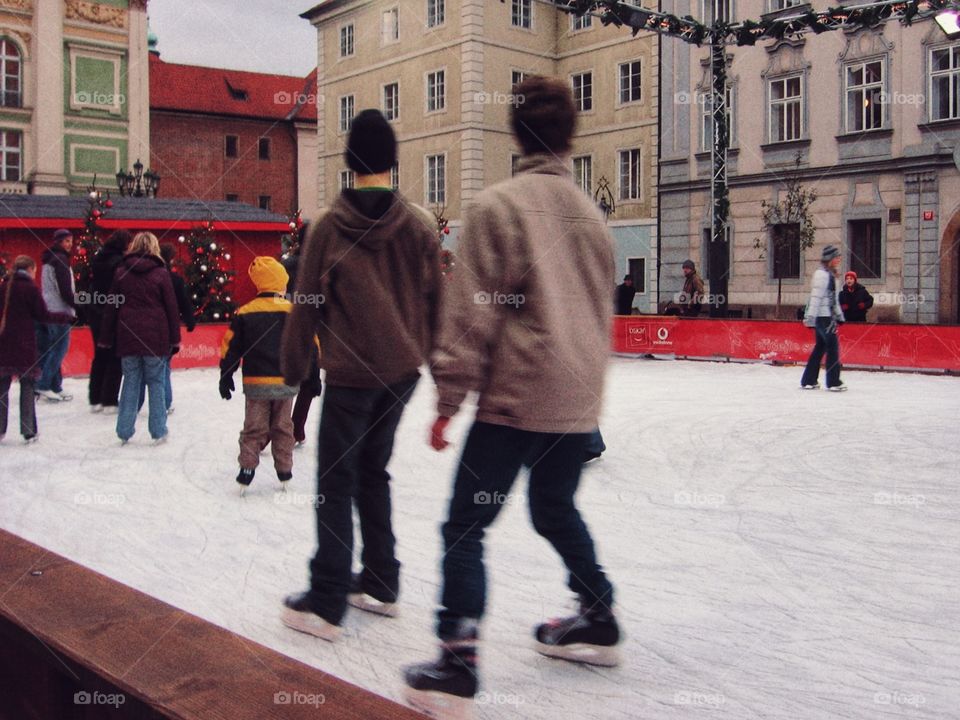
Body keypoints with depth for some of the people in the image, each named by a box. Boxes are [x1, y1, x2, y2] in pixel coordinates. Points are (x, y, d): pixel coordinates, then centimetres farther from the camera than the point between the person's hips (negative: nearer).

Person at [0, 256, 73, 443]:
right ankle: (29, 431, 4)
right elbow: (43, 315, -8)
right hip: (25, 344, -5)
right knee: (27, 386, 3)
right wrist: (67, 318, 1)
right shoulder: (30, 288, -8)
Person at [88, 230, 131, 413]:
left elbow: (93, 284, 11)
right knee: (115, 358, 1)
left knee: (100, 356, 14)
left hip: (95, 313, 7)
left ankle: (95, 399, 17)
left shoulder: (97, 259, 8)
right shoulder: (121, 261, -14)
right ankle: (109, 401, 1)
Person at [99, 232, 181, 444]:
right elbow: (171, 307, -3)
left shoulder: (121, 272, 3)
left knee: (130, 383, 10)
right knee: (155, 383, 6)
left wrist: (107, 339, 12)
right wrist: (175, 338, 3)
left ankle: (124, 432, 12)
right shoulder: (161, 273, -4)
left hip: (127, 338, 2)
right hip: (155, 338, -2)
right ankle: (158, 432, 8)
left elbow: (111, 308, 6)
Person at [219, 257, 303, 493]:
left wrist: (226, 376, 9)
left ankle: (247, 470, 3)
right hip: (287, 383, 1)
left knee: (253, 428, 10)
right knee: (283, 427, 13)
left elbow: (231, 348, 0)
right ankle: (284, 472, 17)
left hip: (256, 383, 0)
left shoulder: (245, 313, -3)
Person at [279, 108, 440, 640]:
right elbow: (435, 300, 5)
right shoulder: (420, 225, 0)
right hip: (402, 370, 4)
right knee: (372, 471, 18)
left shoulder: (329, 227, -7)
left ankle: (325, 605, 5)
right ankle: (379, 585, 25)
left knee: (336, 482, 3)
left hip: (350, 373, -4)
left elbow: (306, 305, -5)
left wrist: (294, 369, 6)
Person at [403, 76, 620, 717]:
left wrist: (449, 397, -7)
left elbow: (473, 312, -12)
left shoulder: (499, 205, -9)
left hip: (516, 398, -7)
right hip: (578, 400, 7)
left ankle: (458, 665, -5)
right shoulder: (589, 212, 10)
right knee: (556, 508, 25)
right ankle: (599, 621, 37)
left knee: (466, 527, -1)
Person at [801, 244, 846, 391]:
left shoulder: (830, 274, 17)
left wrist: (839, 315, 24)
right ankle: (833, 382, -2)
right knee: (833, 346, -7)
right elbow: (816, 297, -20)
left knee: (820, 347, 11)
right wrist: (810, 317, -24)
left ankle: (808, 381, 15)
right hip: (822, 317, -10)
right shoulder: (822, 274, -14)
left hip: (827, 316, 10)